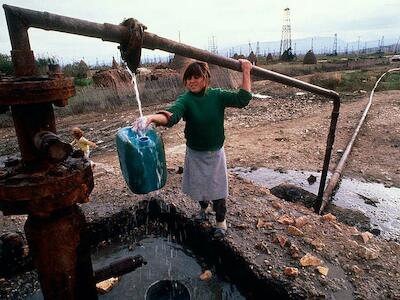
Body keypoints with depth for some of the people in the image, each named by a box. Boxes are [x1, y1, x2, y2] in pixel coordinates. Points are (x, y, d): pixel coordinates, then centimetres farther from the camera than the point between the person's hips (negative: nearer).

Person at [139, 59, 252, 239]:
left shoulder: (217, 95, -10)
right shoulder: (185, 100, -17)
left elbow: (242, 99, -17)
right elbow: (171, 115, -36)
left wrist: (246, 72, -22)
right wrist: (153, 118, -58)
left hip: (216, 152, 0)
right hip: (195, 154, 0)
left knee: (217, 187, 9)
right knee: (198, 185, 19)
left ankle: (221, 221, 32)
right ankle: (204, 206, 53)